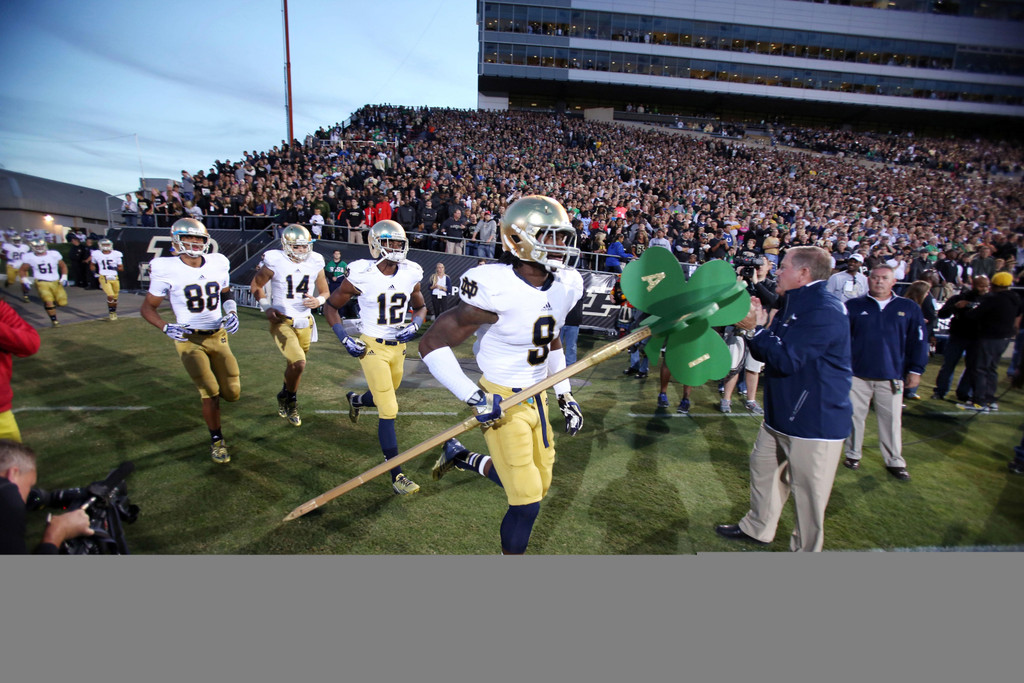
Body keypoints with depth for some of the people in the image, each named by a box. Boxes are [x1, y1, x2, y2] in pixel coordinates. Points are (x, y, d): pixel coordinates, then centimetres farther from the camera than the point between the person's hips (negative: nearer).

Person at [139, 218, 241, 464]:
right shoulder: (167, 270, -10)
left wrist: (232, 312, -1)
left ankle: (211, 378, 42)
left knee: (232, 393, 5)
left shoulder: (218, 264, 1)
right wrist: (166, 327, -19)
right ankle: (216, 440, 14)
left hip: (218, 336, 4)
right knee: (210, 393, -7)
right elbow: (148, 308, -1)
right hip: (190, 340, -4)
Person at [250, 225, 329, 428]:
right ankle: (291, 400, 9)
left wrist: (318, 301, -13)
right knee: (298, 362, -18)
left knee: (294, 365, 15)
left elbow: (325, 292, 10)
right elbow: (256, 285, 4)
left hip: (305, 322, 4)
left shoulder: (315, 263, 1)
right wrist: (266, 308, -9)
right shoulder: (274, 262, -9)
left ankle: (284, 395, 43)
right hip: (282, 321, -4)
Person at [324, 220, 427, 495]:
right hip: (372, 347, -5)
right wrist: (344, 339, -13)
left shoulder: (410, 274, -2)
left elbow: (420, 307, 13)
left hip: (398, 347, 6)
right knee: (388, 410, -9)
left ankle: (354, 399, 61)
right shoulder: (361, 276, -14)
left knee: (384, 398, 25)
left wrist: (414, 325, -8)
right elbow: (331, 307, -2)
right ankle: (396, 475, 1)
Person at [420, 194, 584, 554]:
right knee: (527, 501, -1)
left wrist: (565, 396, 14)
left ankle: (461, 456, 36)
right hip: (502, 402, -7)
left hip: (538, 397, 8)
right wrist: (474, 397, -26)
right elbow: (432, 344, -22)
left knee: (538, 484, 19)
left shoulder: (565, 286, -3)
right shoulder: (496, 290, -25)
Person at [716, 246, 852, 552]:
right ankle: (757, 528, 41)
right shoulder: (794, 304, 11)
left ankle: (805, 549, 24)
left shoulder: (824, 311, -21)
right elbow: (766, 354, 13)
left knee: (807, 491, 4)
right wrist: (755, 325, -3)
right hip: (780, 413, 11)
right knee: (763, 466, 22)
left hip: (814, 421, -10)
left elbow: (786, 359, -27)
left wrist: (755, 328, -16)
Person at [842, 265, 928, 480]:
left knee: (892, 419, 6)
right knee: (855, 415, 7)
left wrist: (915, 370, 4)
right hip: (857, 374, -1)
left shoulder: (909, 308, 7)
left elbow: (918, 341, 8)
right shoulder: (854, 306, 2)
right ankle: (853, 455, 21)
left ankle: (895, 461, 20)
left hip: (892, 376, 1)